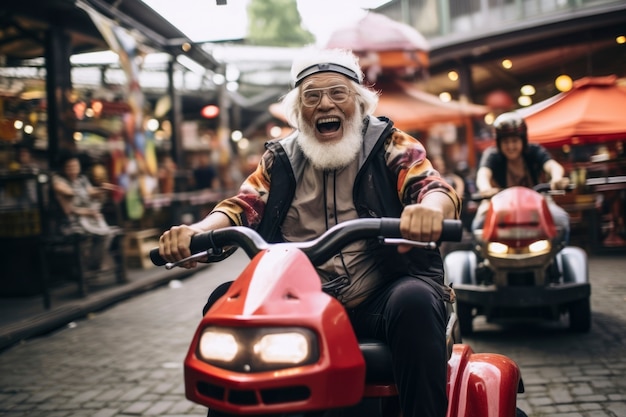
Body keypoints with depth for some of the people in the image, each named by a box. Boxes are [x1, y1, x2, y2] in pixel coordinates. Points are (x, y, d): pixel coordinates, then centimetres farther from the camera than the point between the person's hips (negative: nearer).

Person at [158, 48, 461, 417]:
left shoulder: (390, 145, 5)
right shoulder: (281, 159, 14)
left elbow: (436, 188, -11)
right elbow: (244, 205, 3)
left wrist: (431, 207, -38)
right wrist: (197, 231, -21)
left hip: (378, 300, -3)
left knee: (415, 301, -33)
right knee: (226, 302, -16)